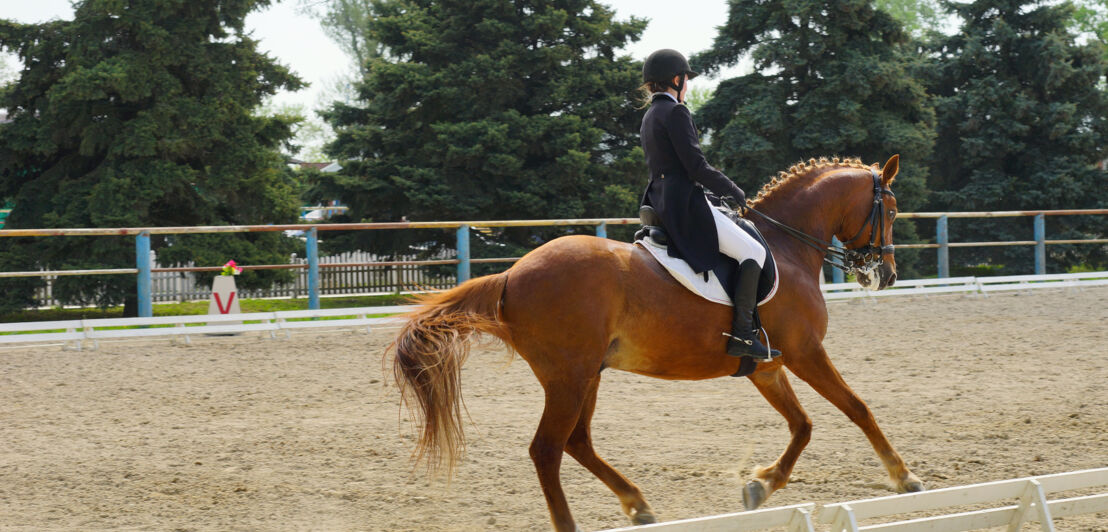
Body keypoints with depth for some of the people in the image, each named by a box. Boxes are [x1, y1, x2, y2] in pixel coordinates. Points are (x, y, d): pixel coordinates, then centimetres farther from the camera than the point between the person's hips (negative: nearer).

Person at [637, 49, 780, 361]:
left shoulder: (650, 116, 17)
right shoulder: (675, 112, -13)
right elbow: (697, 167, -18)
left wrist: (722, 190, 19)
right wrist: (734, 191, -3)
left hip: (661, 204, 10)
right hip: (685, 205, -10)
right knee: (754, 252, -7)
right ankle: (742, 335, -15)